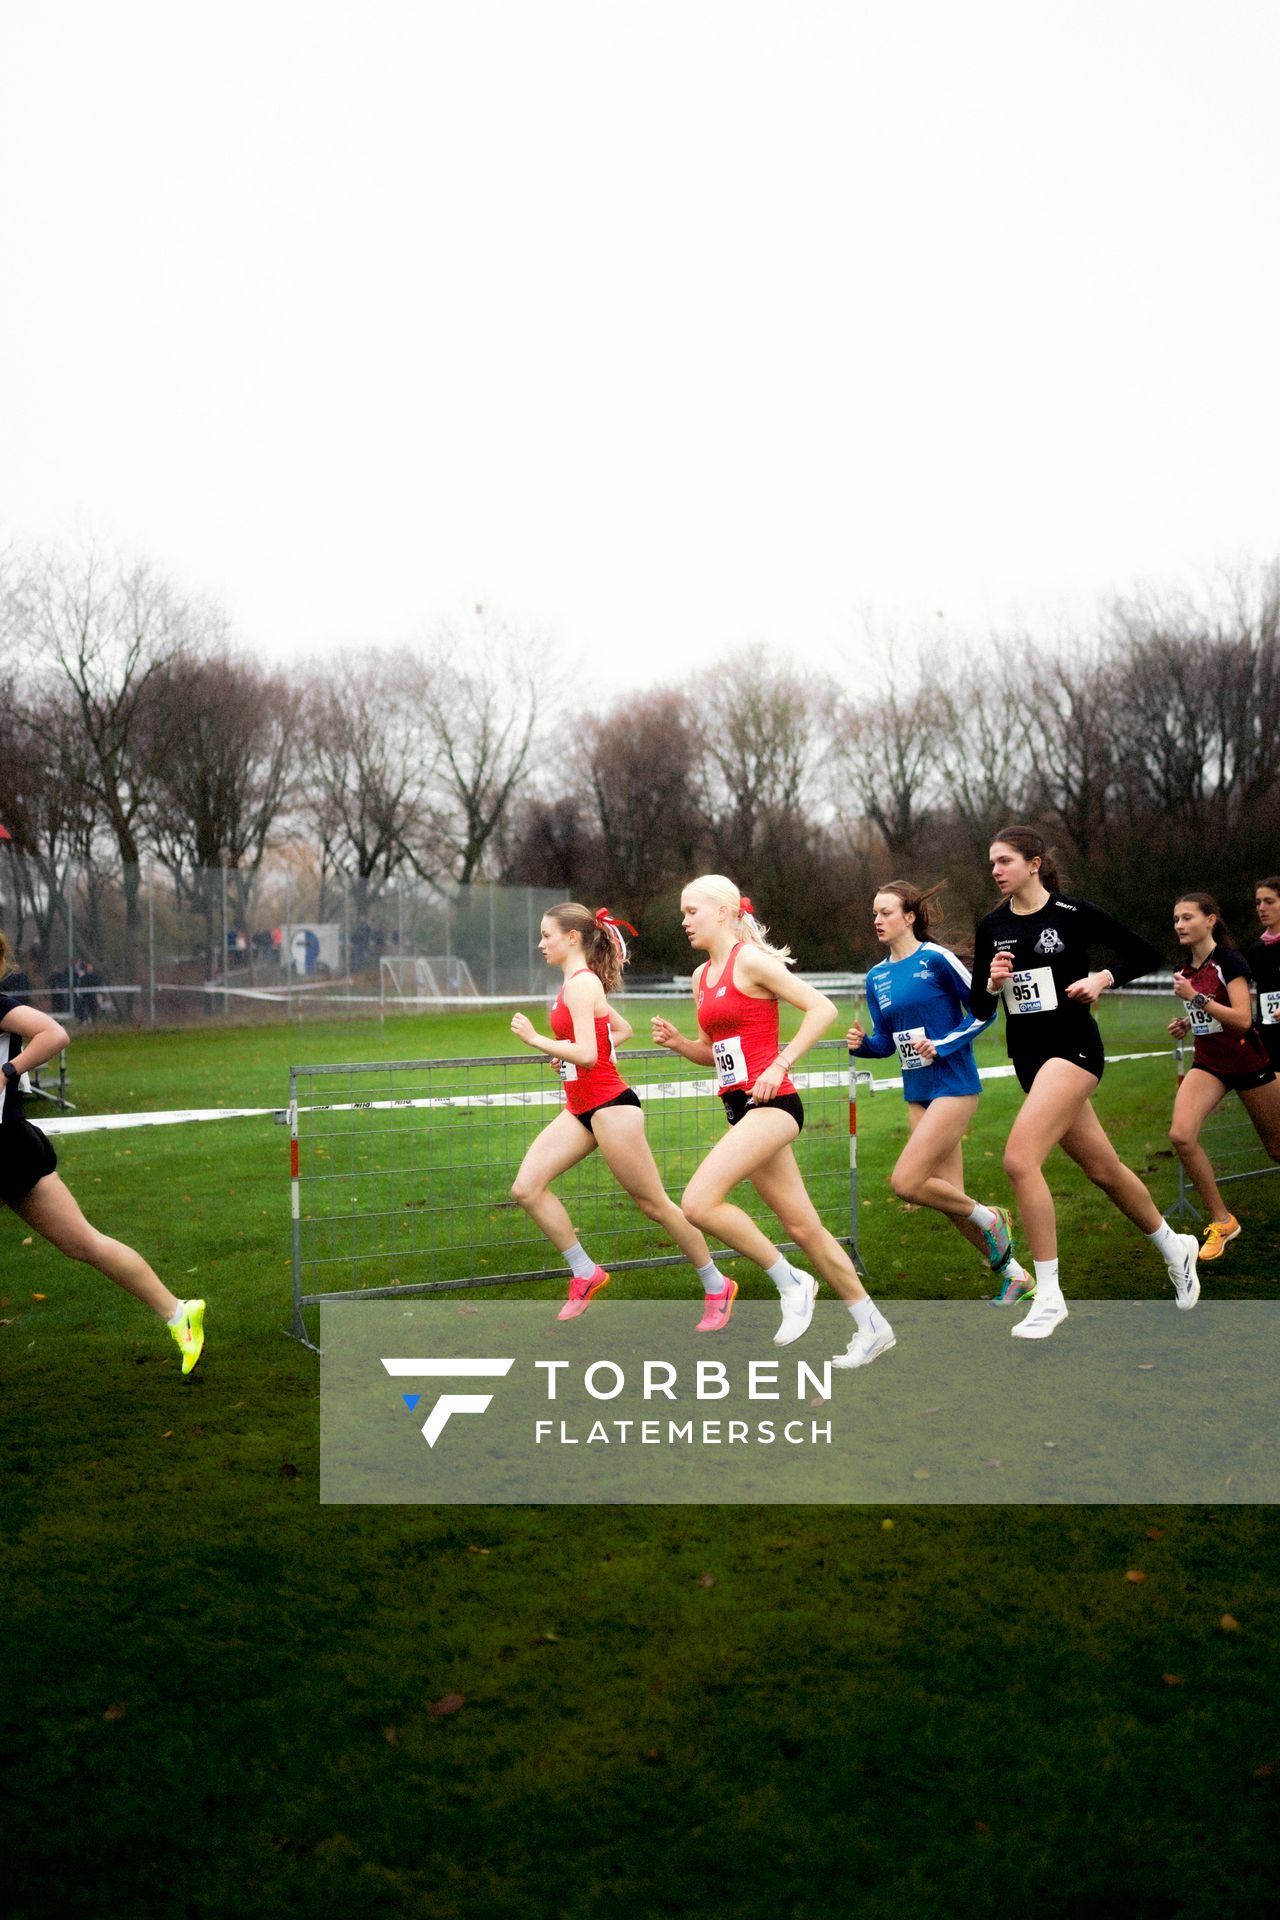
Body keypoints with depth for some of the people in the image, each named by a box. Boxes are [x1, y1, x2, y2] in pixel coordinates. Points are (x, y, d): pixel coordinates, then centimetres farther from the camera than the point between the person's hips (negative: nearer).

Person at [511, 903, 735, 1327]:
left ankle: (717, 1287, 15)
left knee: (653, 1204, 0)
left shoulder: (581, 984, -16)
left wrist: (536, 1040, -19)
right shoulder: (578, 983, 13)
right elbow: (622, 1029, 25)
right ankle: (585, 1274, 7)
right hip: (580, 1108, 10)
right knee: (526, 1188, -3)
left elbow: (587, 1054, -25)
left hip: (610, 1107, -10)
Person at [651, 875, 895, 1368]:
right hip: (740, 1108, 9)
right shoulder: (701, 976, 16)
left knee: (698, 1202, -21)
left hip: (771, 1103, -9)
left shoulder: (750, 960, -8)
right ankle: (872, 1327, 19)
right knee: (801, 1225, 9)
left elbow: (822, 1008, -13)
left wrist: (780, 1064, -17)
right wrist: (677, 1042, 5)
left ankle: (790, 1282, -6)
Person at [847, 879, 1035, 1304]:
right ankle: (1015, 1276, 21)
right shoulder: (876, 977, 9)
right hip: (917, 1094, 7)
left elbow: (984, 1010, -6)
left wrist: (942, 1045, -15)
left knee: (905, 1182, -16)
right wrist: (863, 1043, -7)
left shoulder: (936, 959, -11)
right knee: (948, 1196, 6)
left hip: (953, 1088, -7)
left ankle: (988, 1217, 8)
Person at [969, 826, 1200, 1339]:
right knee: (1103, 1168, 16)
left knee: (1020, 1158, -23)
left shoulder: (1073, 913, -8)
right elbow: (980, 1009, 8)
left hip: (1073, 1048, -6)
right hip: (1028, 1057, 6)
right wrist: (993, 983, -11)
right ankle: (1175, 1247, 41)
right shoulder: (991, 928, 5)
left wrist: (1102, 978, -13)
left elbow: (1146, 954, 1)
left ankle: (1048, 1295, -14)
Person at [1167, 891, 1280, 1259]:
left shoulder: (1229, 961, -16)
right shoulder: (1186, 969, 5)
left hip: (1248, 1063, -5)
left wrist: (1195, 997, -28)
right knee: (1181, 1135, -18)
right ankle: (1220, 1220, -7)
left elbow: (1242, 1019, -26)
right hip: (1208, 1063, 5)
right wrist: (1186, 1025, 2)